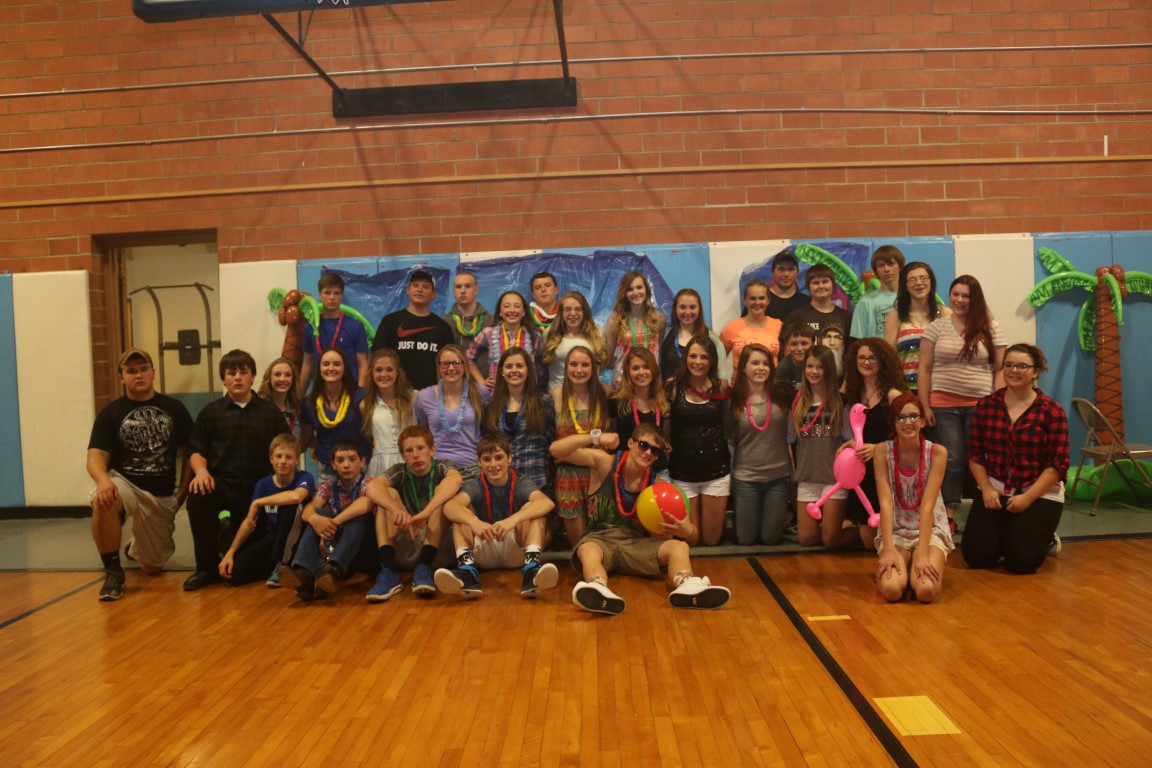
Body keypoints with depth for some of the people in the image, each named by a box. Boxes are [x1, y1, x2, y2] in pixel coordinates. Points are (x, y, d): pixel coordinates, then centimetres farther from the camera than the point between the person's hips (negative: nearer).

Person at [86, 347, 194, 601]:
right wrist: (103, 480, -35)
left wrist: (183, 491, -3)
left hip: (162, 495, 2)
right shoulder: (110, 413, -3)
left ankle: (135, 548, 46)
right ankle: (113, 571, -18)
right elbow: (95, 456, -13)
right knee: (102, 501, -40)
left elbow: (190, 451, 5)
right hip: (125, 484, -1)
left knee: (152, 568, 7)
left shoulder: (174, 408, 0)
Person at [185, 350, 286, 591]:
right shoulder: (211, 411, 7)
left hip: (258, 489, 0)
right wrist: (201, 471, -17)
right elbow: (197, 451, 5)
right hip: (221, 483, 0)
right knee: (197, 498, -37)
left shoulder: (271, 412, 6)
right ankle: (208, 567, -15)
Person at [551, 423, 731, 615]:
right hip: (601, 539, -2)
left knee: (679, 547, -24)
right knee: (587, 549, -38)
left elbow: (694, 535, 3)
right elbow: (556, 449, -9)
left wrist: (687, 531, -24)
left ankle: (687, 588, -56)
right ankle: (599, 591, -69)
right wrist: (596, 437, -19)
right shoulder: (603, 463, -1)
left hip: (638, 545, 2)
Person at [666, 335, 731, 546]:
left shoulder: (721, 387, -2)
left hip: (717, 471, 1)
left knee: (712, 540, 10)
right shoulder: (674, 388, -6)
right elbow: (666, 431, -4)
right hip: (682, 473, 0)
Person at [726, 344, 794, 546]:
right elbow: (729, 435, -2)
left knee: (771, 538, 11)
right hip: (745, 477, -1)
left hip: (779, 475, 1)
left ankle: (778, 516, 43)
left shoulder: (782, 393, -5)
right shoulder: (733, 399, -7)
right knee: (745, 539, 10)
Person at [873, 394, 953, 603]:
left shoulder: (937, 452, -11)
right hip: (895, 531, 0)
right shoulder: (883, 451, -9)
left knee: (926, 590, -27)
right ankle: (890, 565, 10)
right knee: (891, 589, -26)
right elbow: (886, 503, -16)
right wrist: (888, 550, -25)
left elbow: (927, 505, -18)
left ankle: (917, 565, 9)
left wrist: (922, 553, -25)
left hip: (931, 530, 0)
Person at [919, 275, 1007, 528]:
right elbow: (925, 369, 2)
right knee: (952, 460, -2)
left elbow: (1000, 370, 4)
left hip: (980, 405, 0)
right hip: (944, 404, 0)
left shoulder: (991, 329, 4)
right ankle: (948, 516, 3)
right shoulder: (936, 327, 4)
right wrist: (925, 405, -4)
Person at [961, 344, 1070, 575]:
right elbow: (975, 455, 4)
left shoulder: (1051, 410, -7)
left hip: (1040, 495, -3)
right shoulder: (985, 406, 3)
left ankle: (1046, 540, 21)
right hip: (994, 491, 3)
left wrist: (1027, 498, -16)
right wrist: (987, 489, -9)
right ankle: (1006, 535, 24)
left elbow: (1057, 464, -9)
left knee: (1021, 560, -14)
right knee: (976, 555, -9)